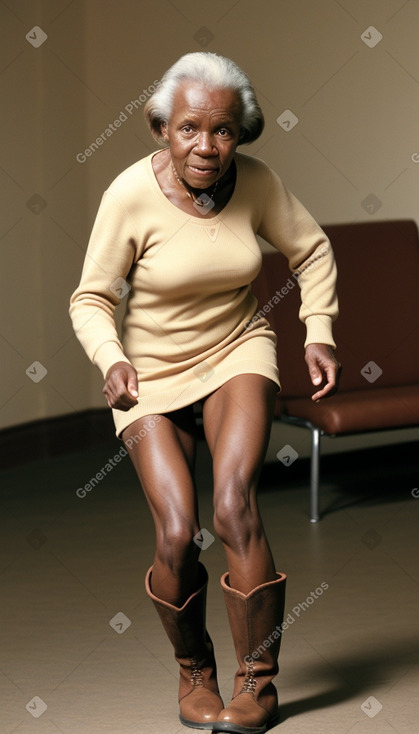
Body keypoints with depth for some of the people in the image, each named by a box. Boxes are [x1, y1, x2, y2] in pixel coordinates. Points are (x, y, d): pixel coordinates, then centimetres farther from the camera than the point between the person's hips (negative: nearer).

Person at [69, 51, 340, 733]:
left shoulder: (255, 181, -9)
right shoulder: (131, 194, -18)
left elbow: (311, 249, 8)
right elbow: (92, 299, -9)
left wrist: (319, 334, -1)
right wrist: (112, 363, -25)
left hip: (237, 352, 1)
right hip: (153, 373, -1)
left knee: (233, 504, -23)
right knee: (177, 534, -16)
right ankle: (194, 671, 13)